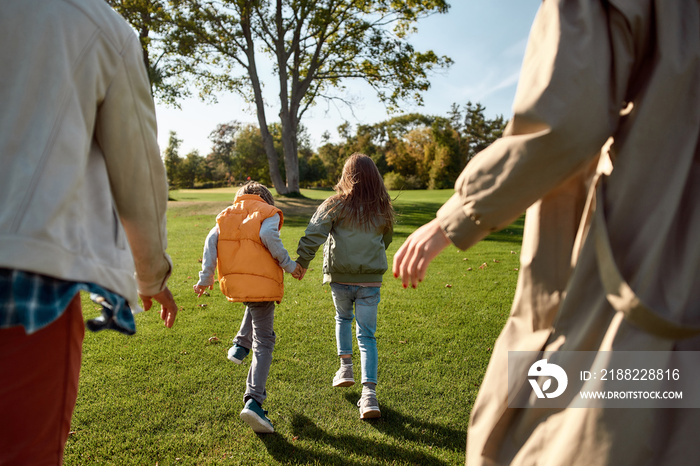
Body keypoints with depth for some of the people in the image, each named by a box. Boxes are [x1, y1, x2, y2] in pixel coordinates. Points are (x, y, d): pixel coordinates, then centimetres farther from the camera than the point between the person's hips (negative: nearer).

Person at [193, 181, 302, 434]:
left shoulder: (226, 215, 18)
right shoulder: (269, 213, 4)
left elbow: (211, 240, 4)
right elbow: (268, 235, -17)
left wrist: (205, 278, 3)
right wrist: (288, 264, -8)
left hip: (233, 284, 6)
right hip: (261, 283, -5)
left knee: (255, 306, 40)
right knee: (263, 343, 2)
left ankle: (240, 345, 27)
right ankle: (253, 401, -7)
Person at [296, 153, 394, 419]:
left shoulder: (336, 205, -6)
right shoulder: (383, 210, 3)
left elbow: (313, 235, -14)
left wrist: (301, 263, -5)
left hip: (340, 277, -1)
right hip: (371, 280, 1)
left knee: (343, 317, 28)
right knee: (367, 335, 6)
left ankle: (345, 366, 20)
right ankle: (369, 391, -4)